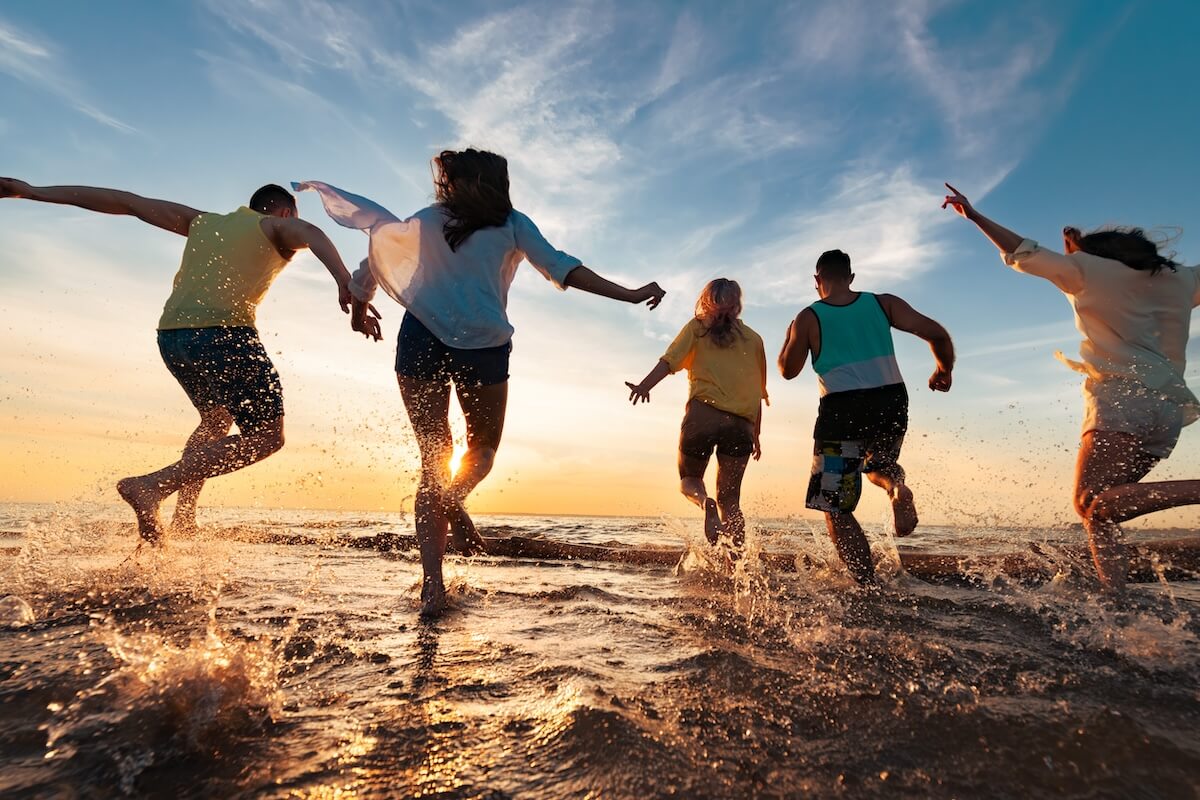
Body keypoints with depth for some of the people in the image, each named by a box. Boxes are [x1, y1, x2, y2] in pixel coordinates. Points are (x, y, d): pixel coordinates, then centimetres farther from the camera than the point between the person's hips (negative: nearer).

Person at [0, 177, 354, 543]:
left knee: (217, 420, 27)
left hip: (171, 334, 7)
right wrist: (344, 280, -32)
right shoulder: (279, 227, 12)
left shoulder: (203, 222, 28)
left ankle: (183, 516, 18)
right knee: (266, 437, -3)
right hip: (222, 332, -7)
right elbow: (312, 234, -12)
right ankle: (153, 485, -14)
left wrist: (37, 193, 32)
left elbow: (127, 202, 27)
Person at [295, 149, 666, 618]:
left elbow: (375, 258, 22)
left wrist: (360, 309, 38)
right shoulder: (512, 224, 12)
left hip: (421, 338, 2)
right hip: (484, 344, -2)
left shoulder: (427, 221, 18)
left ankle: (433, 585, -6)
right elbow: (560, 268, 1)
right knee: (483, 447, 16)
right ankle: (454, 498, -19)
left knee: (433, 458, 5)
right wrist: (629, 295, -1)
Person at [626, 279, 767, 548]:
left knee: (689, 479, 15)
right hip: (741, 423, 3)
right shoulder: (753, 339, 20)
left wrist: (644, 385, -19)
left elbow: (670, 359, -5)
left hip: (703, 414, -2)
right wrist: (755, 435, 24)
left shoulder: (697, 327, 13)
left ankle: (705, 502, -18)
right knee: (730, 500, 9)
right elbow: (758, 392, 19)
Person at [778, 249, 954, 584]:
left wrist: (789, 337, 27)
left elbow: (788, 370, 9)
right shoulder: (884, 303, 8)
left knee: (836, 511, 6)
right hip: (891, 403, 4)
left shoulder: (808, 318, 2)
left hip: (842, 409, -3)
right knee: (876, 466, 33)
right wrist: (943, 371, 19)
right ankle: (897, 486, -2)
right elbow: (937, 334, 1)